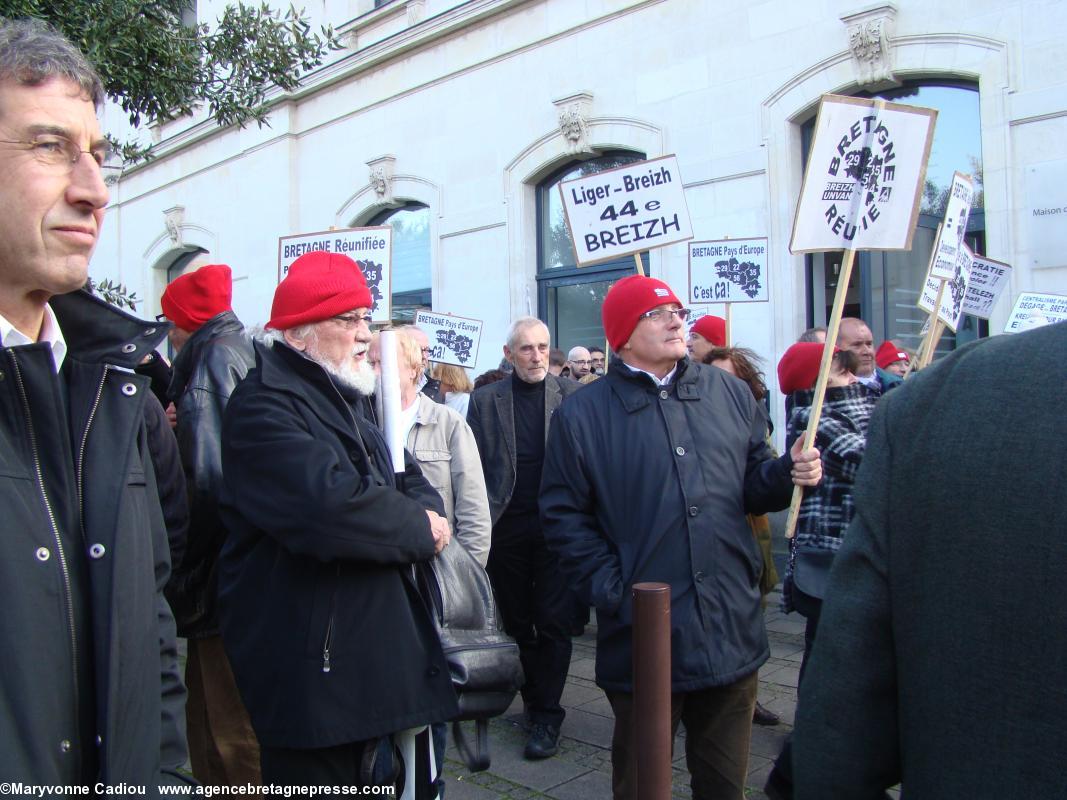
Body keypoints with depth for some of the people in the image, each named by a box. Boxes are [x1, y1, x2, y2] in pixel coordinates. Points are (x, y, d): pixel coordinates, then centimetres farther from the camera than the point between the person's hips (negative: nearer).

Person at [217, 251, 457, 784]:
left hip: (369, 655, 9)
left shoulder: (344, 401, 18)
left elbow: (410, 481, 17)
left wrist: (425, 511, -8)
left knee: (359, 781, 21)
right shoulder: (265, 405, -16)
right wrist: (420, 530, -14)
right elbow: (330, 505, -32)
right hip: (310, 671, -9)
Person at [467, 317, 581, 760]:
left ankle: (547, 715, 12)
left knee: (553, 623, 1)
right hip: (506, 525, 2)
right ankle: (534, 701, 29)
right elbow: (474, 464, 3)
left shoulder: (572, 395, 3)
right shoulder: (484, 400, 5)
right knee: (517, 622, 12)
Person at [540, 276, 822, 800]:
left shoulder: (729, 393, 6)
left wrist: (788, 473, -9)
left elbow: (751, 486, 12)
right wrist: (612, 594, -10)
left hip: (733, 633, 3)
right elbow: (565, 516, -3)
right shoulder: (583, 415, -2)